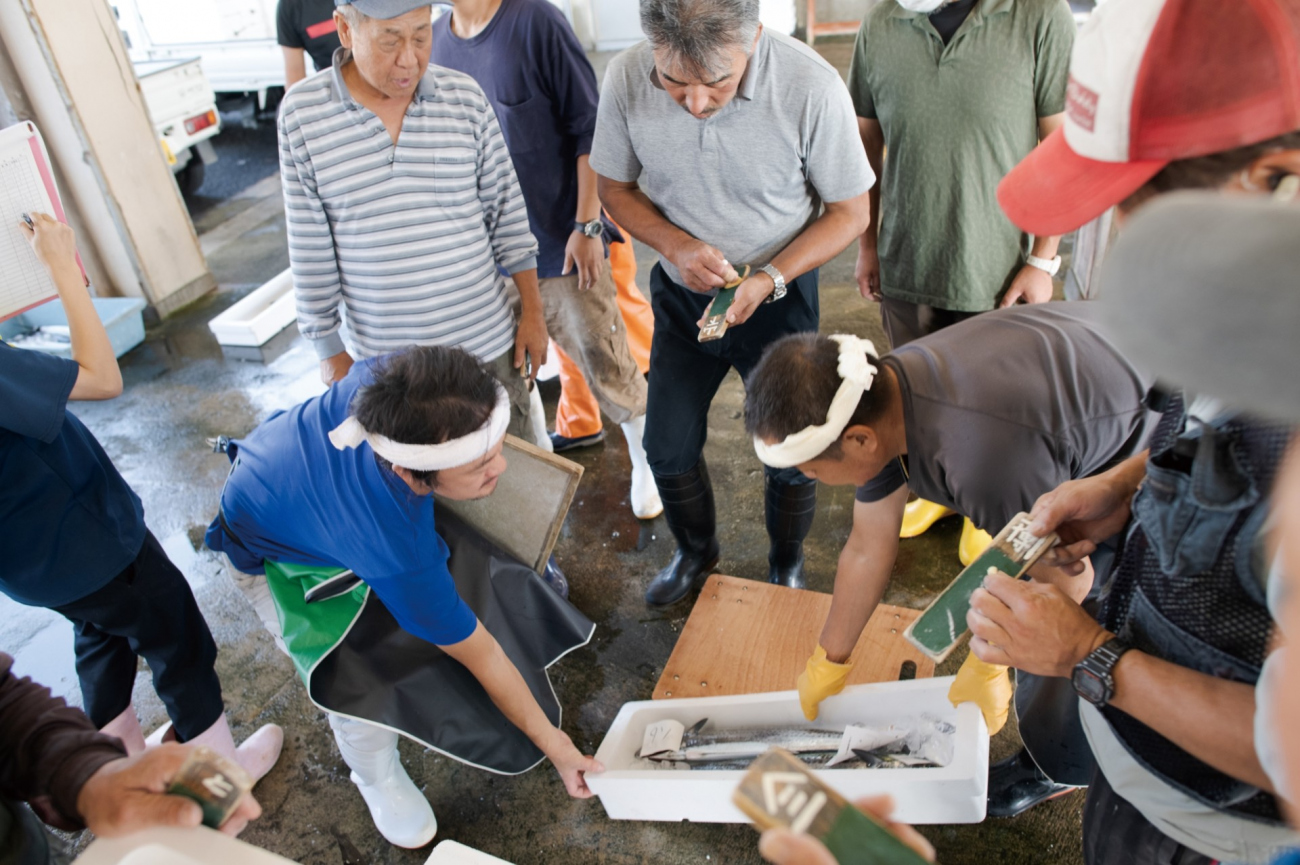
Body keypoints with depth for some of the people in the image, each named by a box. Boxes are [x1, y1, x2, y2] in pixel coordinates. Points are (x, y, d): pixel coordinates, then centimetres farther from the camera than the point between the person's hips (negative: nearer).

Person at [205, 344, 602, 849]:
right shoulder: (398, 552, -44)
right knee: (361, 670, -14)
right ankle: (376, 776, 17)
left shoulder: (393, 379, -35)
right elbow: (478, 654, -29)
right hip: (276, 542, -6)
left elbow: (347, 365, -7)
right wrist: (552, 743, -15)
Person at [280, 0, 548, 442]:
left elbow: (506, 211, 2)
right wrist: (328, 349, 2)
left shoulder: (465, 97, -4)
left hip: (488, 345, 1)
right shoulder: (301, 113, -6)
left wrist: (532, 310, 3)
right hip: (387, 362, 0)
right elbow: (310, 248, -2)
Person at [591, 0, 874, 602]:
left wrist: (769, 278, -27)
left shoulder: (811, 85, -25)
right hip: (681, 295, 3)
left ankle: (786, 565, 40)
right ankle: (696, 552, 44)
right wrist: (674, 243, -21)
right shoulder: (627, 78, -18)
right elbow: (614, 185, -2)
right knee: (667, 448, 13)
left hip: (780, 297, -2)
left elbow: (850, 211, -13)